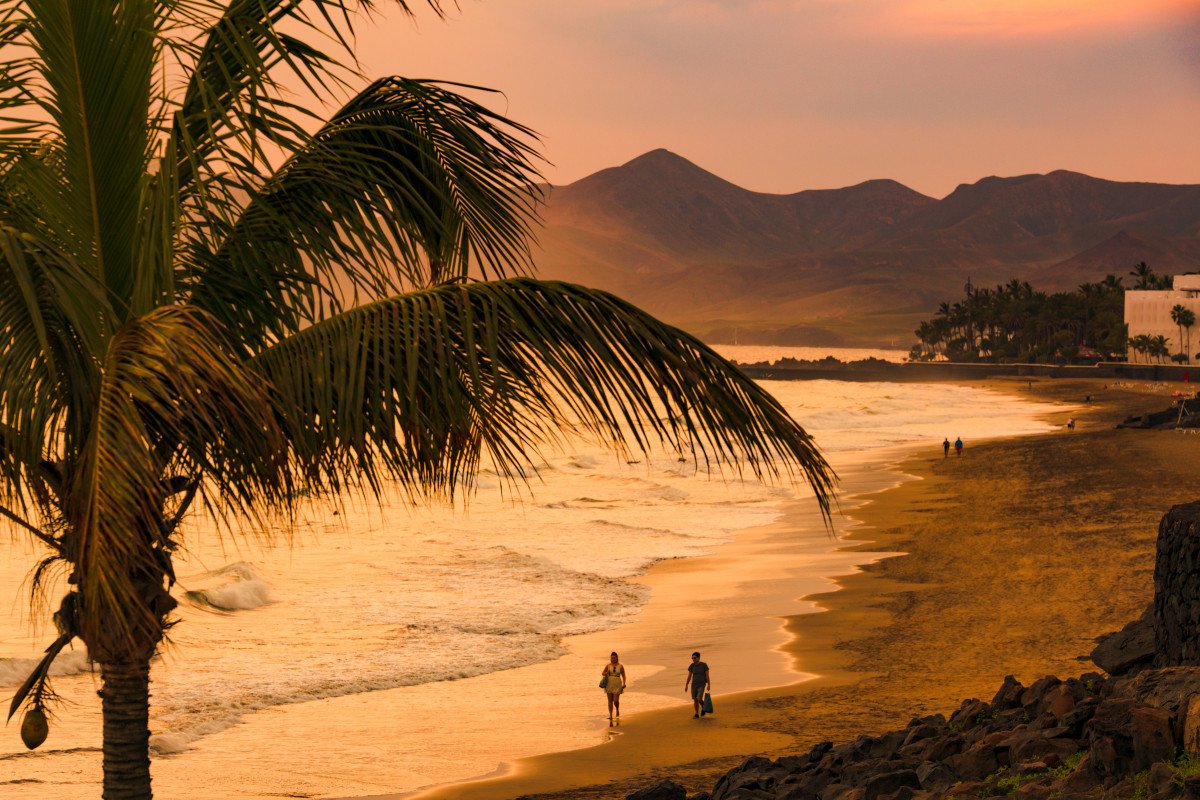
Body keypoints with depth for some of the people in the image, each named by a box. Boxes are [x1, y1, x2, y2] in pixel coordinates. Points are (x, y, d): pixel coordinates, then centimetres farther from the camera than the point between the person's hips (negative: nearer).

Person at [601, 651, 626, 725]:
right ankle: (610, 717, 8)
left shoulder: (620, 666, 0)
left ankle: (617, 710, 20)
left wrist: (624, 684, -6)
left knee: (616, 701, -12)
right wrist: (606, 673, -13)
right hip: (609, 685, 2)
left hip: (617, 685, -2)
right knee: (610, 701, 2)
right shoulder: (608, 665, 4)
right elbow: (602, 673, 10)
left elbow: (623, 676, 4)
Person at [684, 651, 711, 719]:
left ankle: (703, 707, 17)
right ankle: (696, 715, 10)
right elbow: (689, 676, 2)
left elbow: (707, 675, -8)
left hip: (702, 685, -3)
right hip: (694, 685, 3)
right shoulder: (691, 666, -2)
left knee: (699, 699, -14)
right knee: (695, 700, -1)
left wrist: (709, 685, -12)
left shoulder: (704, 665, -10)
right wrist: (686, 686, 0)